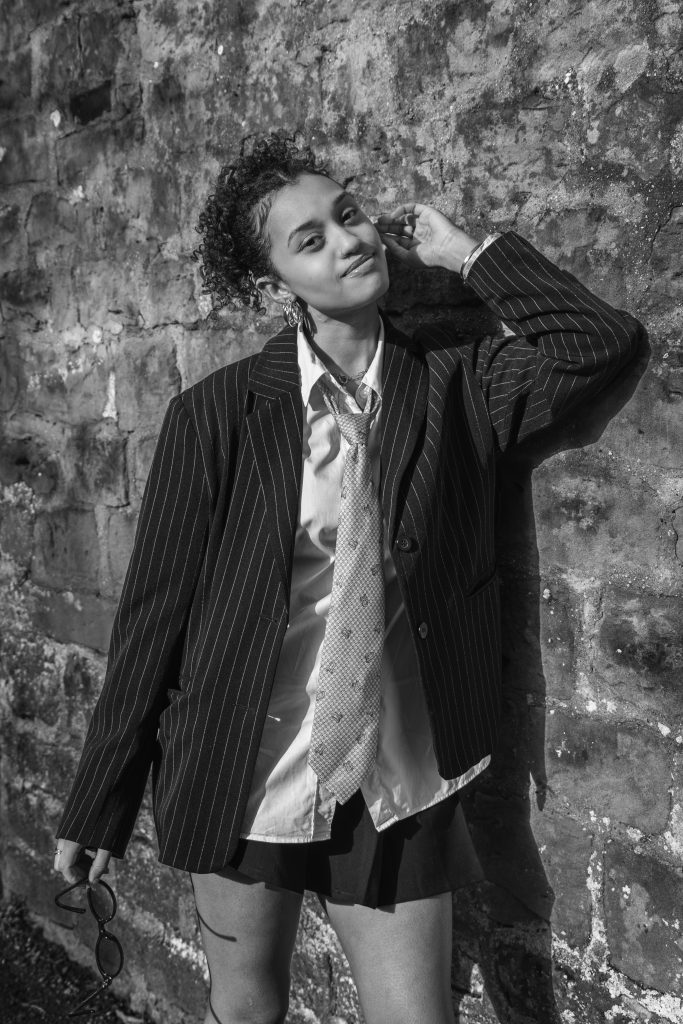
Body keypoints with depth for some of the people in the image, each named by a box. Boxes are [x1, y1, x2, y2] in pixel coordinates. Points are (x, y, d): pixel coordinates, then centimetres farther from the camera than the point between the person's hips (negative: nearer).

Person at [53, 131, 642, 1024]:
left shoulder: (454, 382, -3)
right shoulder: (216, 414, -10)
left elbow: (604, 343, -15)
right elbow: (156, 609, -7)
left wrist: (465, 251, -8)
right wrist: (101, 805, -2)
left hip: (399, 788, 1)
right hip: (242, 778, 0)